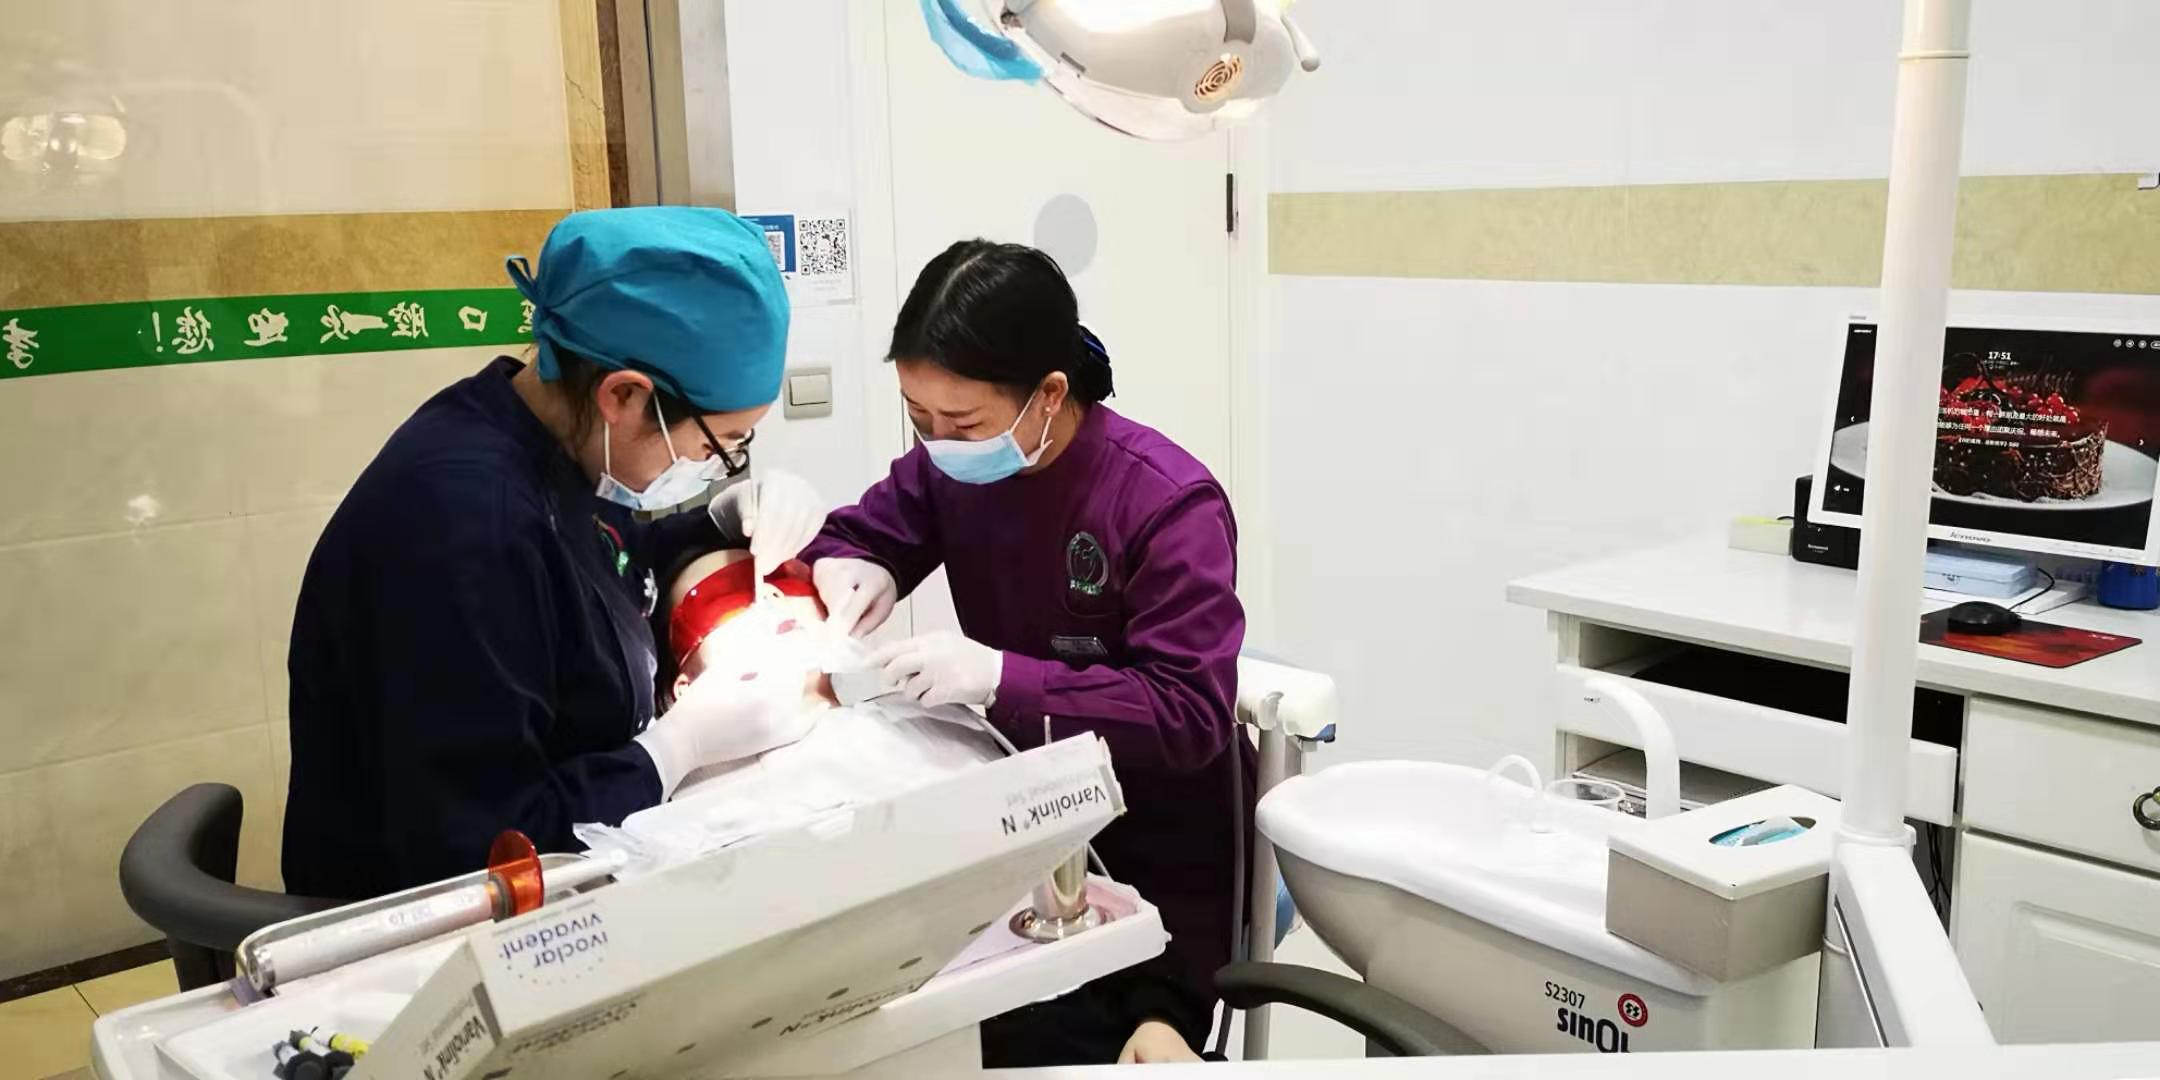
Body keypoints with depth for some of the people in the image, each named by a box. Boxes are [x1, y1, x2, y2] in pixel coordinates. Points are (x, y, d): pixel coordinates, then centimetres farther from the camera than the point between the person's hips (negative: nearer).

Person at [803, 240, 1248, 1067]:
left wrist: (1004, 678, -32)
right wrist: (844, 565, -11)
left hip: (1159, 857, -5)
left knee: (1057, 1048, -19)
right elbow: (857, 531, 13)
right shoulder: (950, 466, -3)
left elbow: (1192, 716, -24)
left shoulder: (1169, 503, -21)